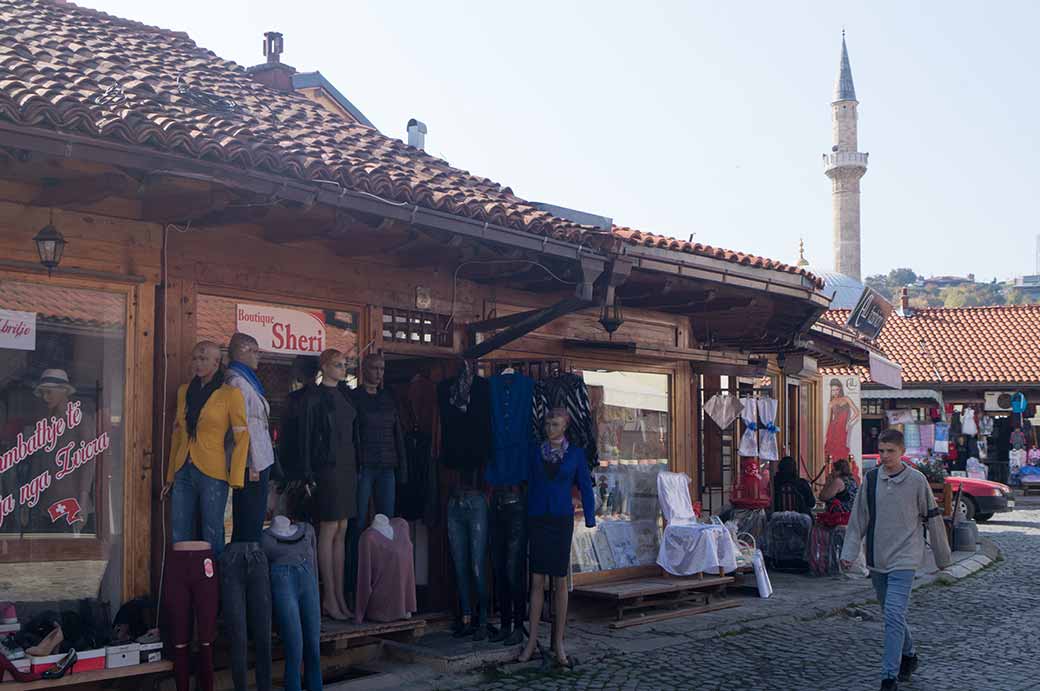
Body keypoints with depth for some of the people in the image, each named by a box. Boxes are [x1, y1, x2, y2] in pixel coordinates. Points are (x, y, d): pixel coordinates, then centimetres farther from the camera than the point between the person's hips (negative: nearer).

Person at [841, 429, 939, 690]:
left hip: (903, 559, -4)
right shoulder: (871, 479, 2)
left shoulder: (916, 480, -6)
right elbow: (858, 519, 6)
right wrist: (849, 552, 2)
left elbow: (931, 515, 5)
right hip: (876, 559, 4)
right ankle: (908, 655, 39)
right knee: (891, 615, 16)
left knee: (894, 615, -14)